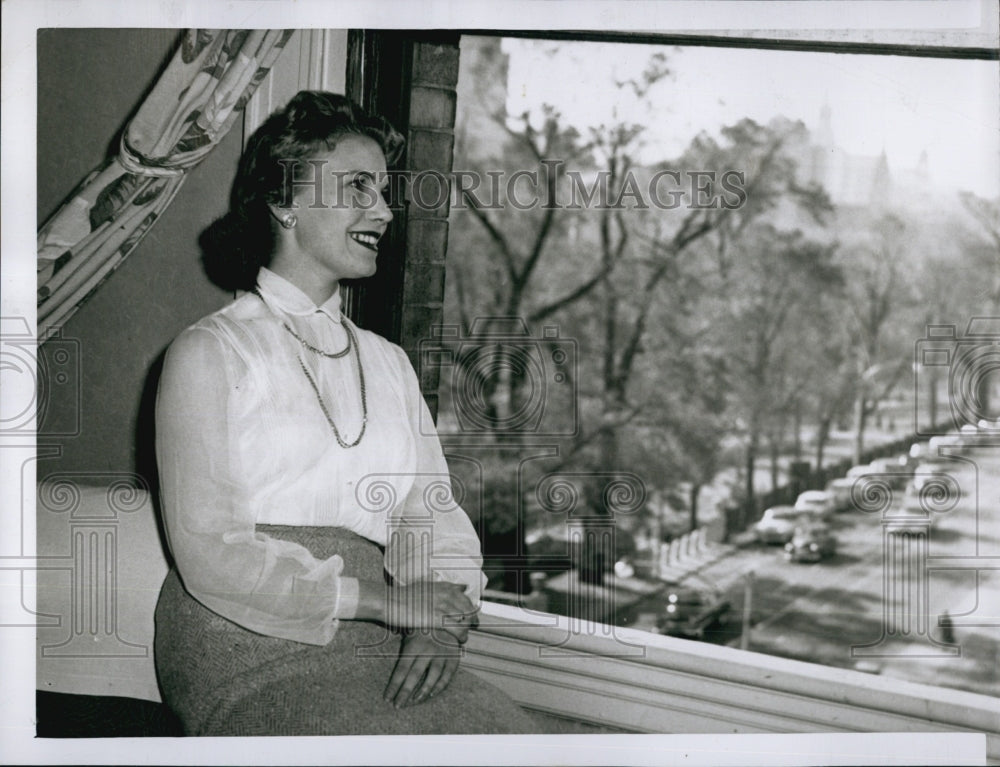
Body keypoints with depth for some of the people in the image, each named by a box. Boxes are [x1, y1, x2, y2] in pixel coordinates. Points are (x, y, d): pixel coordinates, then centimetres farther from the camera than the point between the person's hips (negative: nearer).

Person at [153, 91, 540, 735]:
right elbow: (209, 555, -8)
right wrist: (385, 598, -13)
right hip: (247, 642, -4)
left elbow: (435, 517, 12)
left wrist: (443, 623, -9)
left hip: (371, 646, 5)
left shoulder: (389, 363, 20)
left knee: (515, 733, -22)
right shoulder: (211, 352, 2)